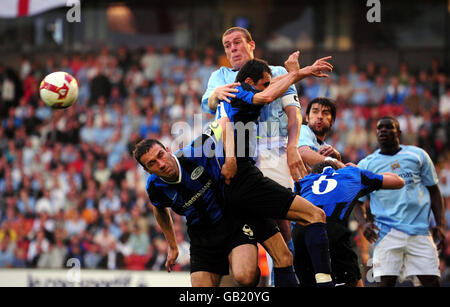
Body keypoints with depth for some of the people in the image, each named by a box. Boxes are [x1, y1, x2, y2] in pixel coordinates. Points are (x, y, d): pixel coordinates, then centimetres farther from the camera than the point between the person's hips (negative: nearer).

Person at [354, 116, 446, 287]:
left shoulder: (418, 155, 13)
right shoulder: (366, 165, 12)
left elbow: (434, 191, 16)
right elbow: (358, 202, 14)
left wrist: (439, 225, 5)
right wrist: (364, 223, -7)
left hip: (420, 231, 1)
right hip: (387, 232, -1)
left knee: (432, 281, -6)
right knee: (385, 282, -15)